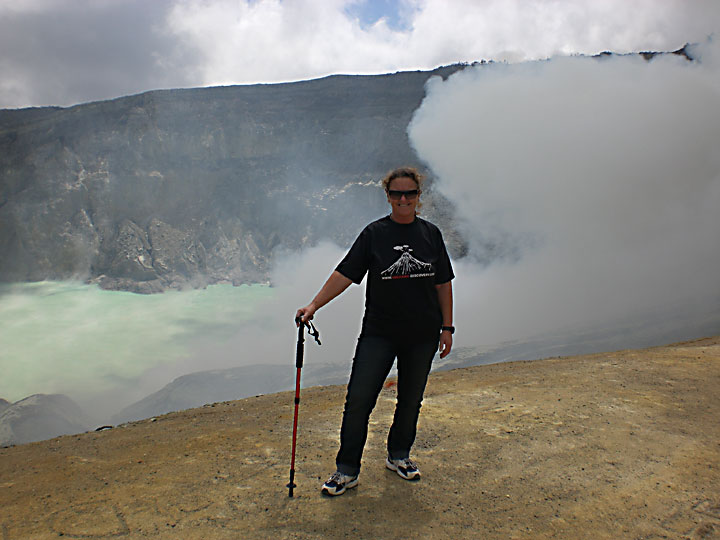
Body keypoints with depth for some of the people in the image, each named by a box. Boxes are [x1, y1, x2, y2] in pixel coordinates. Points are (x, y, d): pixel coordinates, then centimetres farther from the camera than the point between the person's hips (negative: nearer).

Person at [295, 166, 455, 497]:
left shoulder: (430, 234, 5)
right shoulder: (374, 233, -2)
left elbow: (443, 284, 8)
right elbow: (344, 274, -7)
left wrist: (447, 327, 5)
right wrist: (313, 305, -17)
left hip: (423, 333, 2)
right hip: (379, 332, -2)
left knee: (411, 399, 13)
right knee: (358, 398, -6)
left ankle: (399, 456, 35)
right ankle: (347, 470, 9)